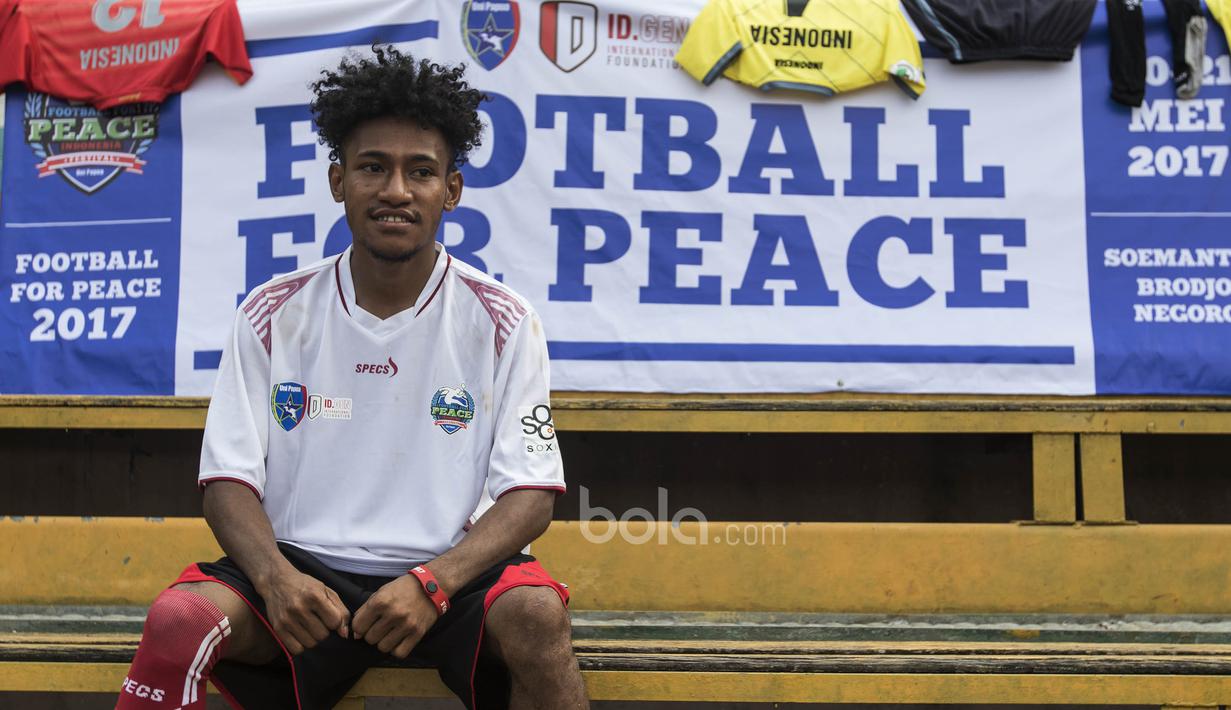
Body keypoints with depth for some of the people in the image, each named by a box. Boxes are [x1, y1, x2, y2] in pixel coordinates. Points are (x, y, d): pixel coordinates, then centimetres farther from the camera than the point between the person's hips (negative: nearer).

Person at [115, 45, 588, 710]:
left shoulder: (500, 323, -1)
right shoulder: (273, 315, 2)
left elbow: (531, 494, -5)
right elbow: (229, 478, 2)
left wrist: (432, 582, -22)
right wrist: (275, 575, -19)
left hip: (449, 573, -1)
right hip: (304, 568, 1)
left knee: (537, 614, -32)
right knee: (178, 619, -27)